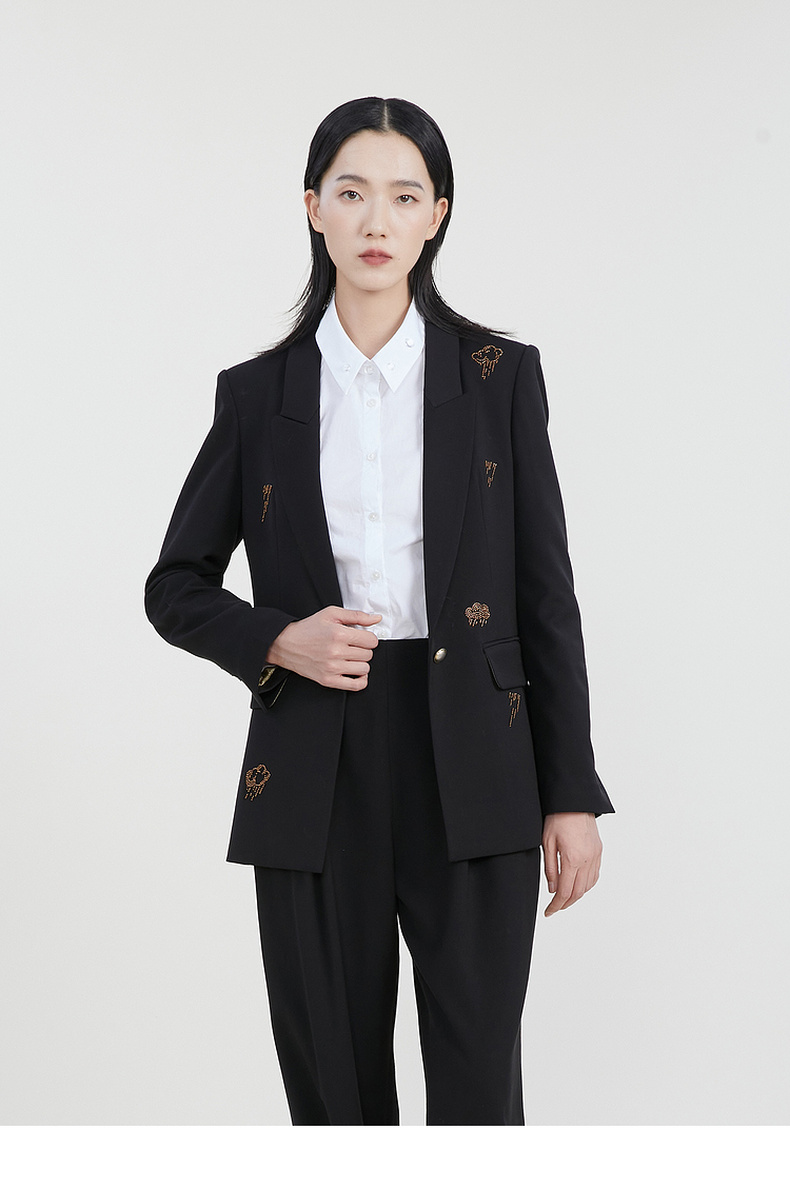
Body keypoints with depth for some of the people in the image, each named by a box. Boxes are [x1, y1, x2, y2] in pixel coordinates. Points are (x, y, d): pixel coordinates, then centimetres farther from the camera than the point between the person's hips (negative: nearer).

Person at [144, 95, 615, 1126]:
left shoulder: (498, 375, 4)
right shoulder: (258, 393, 6)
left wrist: (571, 795, 0)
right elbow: (175, 587, 12)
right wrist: (278, 641, -8)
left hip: (470, 763, -1)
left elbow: (546, 591, 3)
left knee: (478, 1089, 0)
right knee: (333, 1087, 9)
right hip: (315, 771, 1)